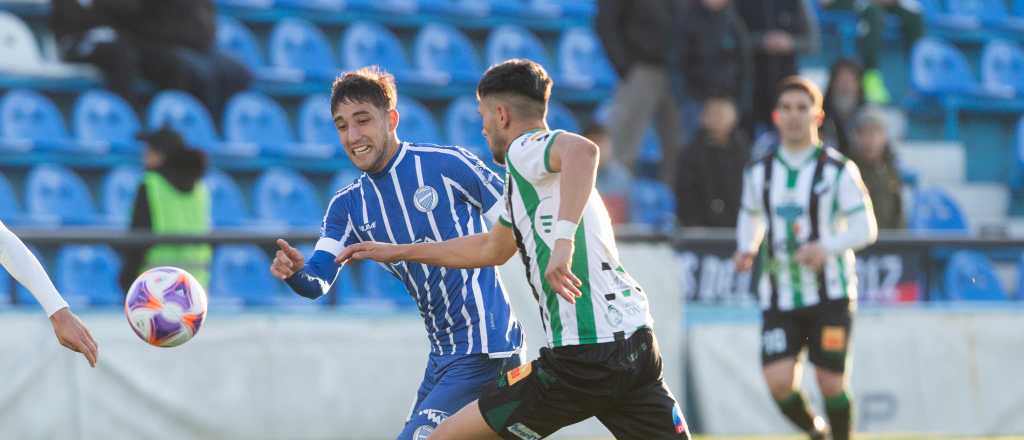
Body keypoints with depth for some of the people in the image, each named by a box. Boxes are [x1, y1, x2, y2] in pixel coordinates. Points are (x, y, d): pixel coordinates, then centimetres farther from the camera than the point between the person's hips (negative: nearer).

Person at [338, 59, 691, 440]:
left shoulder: (523, 150, -3)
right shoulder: (530, 177, 25)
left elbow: (583, 150, -27)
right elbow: (491, 248, 39)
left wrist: (563, 239, -35)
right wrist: (396, 252, 44)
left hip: (583, 358, -9)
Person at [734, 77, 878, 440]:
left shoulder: (838, 170, -4)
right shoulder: (760, 172, 7)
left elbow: (865, 228, -4)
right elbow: (750, 217, 23)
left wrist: (826, 247, -21)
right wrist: (746, 250, 3)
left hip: (830, 295, -2)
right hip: (779, 297, 2)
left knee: (830, 383, -4)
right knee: (778, 381, -11)